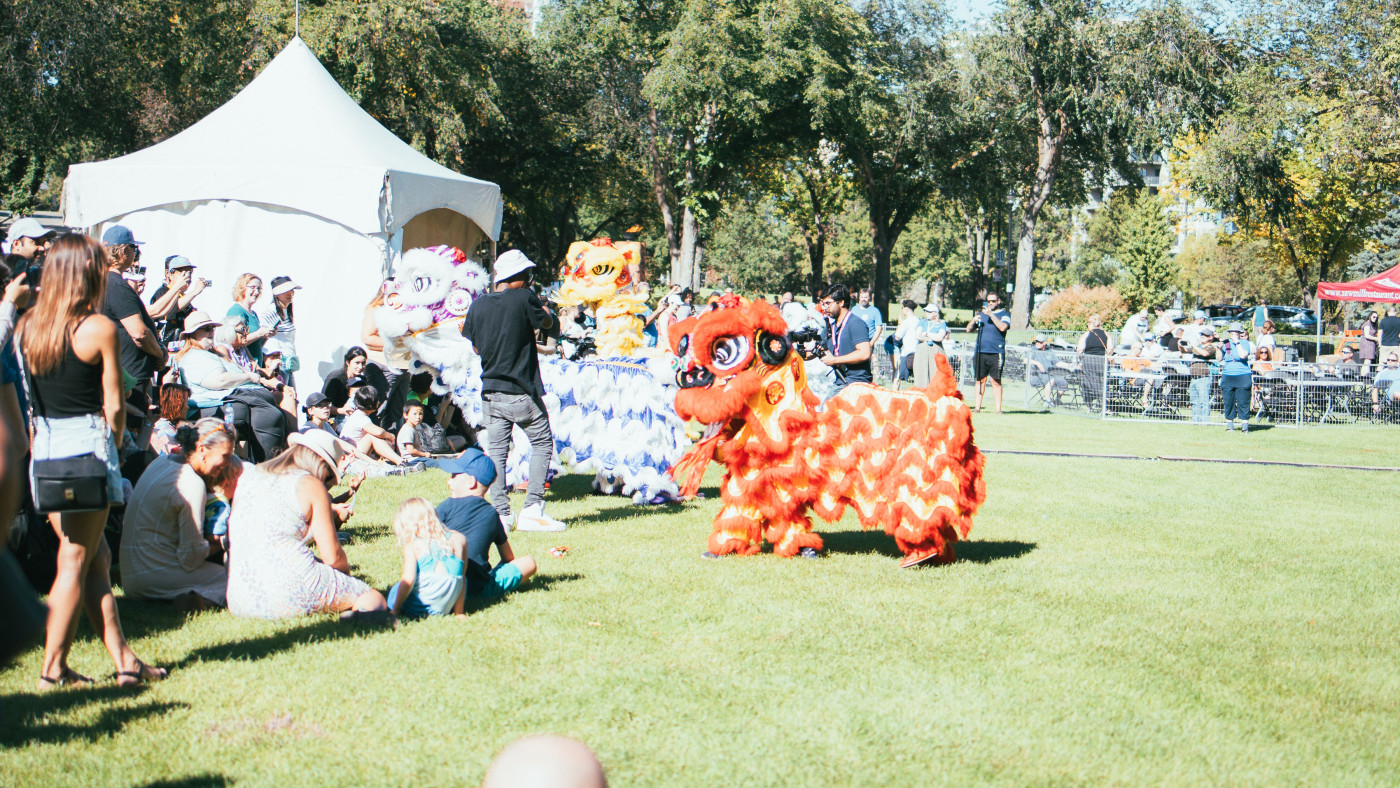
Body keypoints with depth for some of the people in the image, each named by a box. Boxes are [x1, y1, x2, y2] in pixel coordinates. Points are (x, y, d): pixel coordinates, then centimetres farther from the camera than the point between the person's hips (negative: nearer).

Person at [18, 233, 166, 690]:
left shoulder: (26, 325, 5)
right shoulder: (99, 328, -10)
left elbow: (27, 398, 10)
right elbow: (113, 406, -6)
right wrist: (112, 446, 8)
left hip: (42, 445, 6)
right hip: (86, 444, -6)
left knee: (96, 557, 12)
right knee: (76, 561, 3)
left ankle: (124, 660, 14)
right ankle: (53, 668, 8)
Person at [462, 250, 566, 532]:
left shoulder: (478, 305, 4)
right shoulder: (524, 298, -11)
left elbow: (474, 346, 12)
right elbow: (547, 321, 4)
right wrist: (540, 306, 22)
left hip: (491, 390, 5)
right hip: (522, 392, -5)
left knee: (496, 451, 8)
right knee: (542, 444, 8)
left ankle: (500, 514, 4)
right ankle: (532, 508, -1)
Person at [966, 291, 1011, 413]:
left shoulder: (1004, 314, 5)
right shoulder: (981, 313, 20)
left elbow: (1003, 327, -14)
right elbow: (969, 329, 16)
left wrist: (991, 314, -17)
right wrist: (974, 321, -4)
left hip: (996, 353, -4)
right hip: (980, 352, 4)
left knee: (996, 381, -5)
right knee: (980, 380, 5)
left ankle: (998, 409, -4)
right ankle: (977, 407, 8)